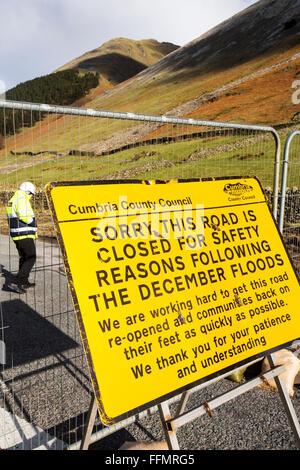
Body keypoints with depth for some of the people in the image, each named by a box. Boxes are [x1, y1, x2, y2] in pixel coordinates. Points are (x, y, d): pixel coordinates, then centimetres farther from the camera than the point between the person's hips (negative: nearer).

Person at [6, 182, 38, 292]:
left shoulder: (12, 200, 18)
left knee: (23, 258, 17)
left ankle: (25, 282, 24)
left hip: (16, 235, 10)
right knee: (31, 258, -4)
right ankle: (18, 279, -12)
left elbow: (12, 219, 18)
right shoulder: (22, 200, -13)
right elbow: (24, 216, -25)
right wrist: (34, 225, -8)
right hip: (25, 235, -10)